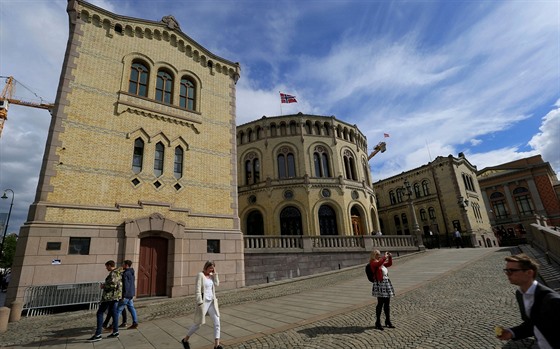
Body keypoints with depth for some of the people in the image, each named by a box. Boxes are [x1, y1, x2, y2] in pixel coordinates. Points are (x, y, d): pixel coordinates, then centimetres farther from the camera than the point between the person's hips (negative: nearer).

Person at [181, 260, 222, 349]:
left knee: (217, 322, -1)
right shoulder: (200, 275, -14)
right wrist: (200, 303, -21)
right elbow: (198, 290, -18)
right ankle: (185, 340, 33)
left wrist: (215, 273, -6)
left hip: (212, 302, 6)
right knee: (198, 324, 8)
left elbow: (217, 284, -3)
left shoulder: (211, 275, 7)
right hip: (204, 302, -6)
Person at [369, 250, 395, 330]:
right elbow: (379, 264, -30)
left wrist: (390, 257, 12)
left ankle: (388, 321, 24)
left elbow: (389, 264, 27)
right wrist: (385, 257, -20)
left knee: (387, 303, 12)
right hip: (379, 284, -8)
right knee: (380, 304, -5)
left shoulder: (381, 262, 17)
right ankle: (378, 323, 6)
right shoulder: (373, 262, -9)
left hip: (387, 282, 8)